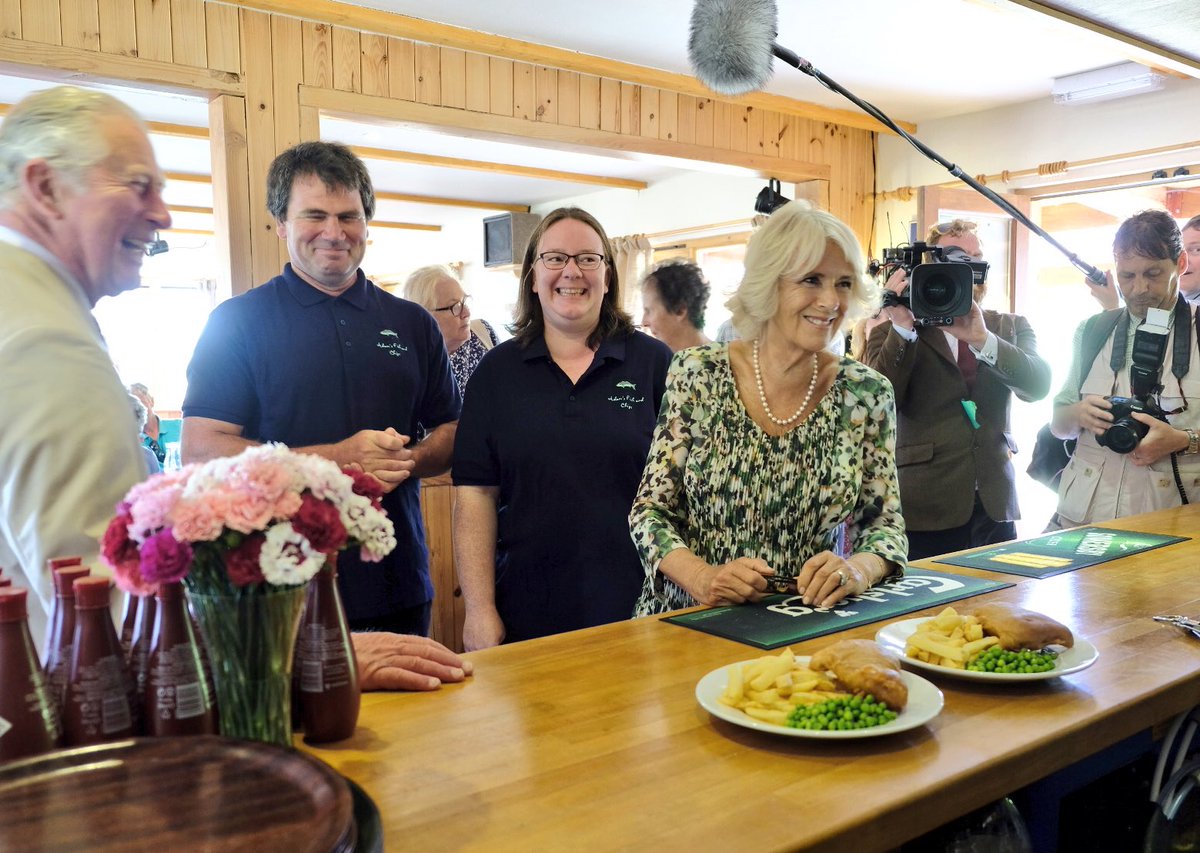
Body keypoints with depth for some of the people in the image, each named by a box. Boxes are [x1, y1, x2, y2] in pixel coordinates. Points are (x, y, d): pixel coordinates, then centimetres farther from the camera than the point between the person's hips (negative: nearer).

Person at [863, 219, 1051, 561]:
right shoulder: (894, 333, 1)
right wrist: (902, 329, -20)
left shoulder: (1010, 327, 11)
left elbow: (1039, 385, -7)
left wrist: (981, 339, -22)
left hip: (996, 507, 3)